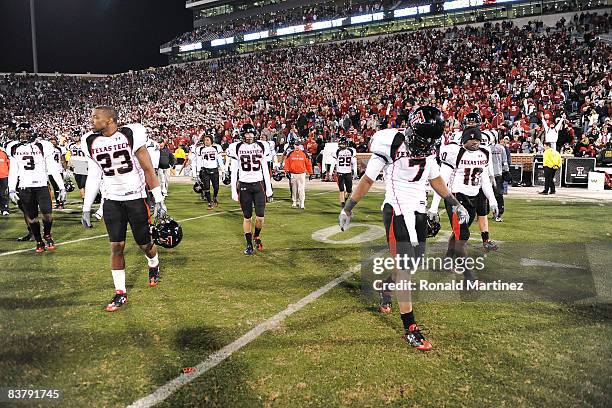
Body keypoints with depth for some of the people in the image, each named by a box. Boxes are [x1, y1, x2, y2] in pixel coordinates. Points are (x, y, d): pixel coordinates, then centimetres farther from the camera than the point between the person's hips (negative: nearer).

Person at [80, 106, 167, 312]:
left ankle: (154, 266, 41)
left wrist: (159, 200, -11)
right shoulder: (91, 142, 2)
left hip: (136, 198, -3)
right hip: (112, 201, 3)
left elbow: (148, 169, -8)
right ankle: (120, 293, 12)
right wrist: (86, 208, 10)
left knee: (145, 244, 8)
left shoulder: (130, 135, -11)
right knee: (116, 247, 0)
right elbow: (93, 177, 10)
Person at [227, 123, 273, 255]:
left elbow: (265, 170, 8)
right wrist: (234, 191, -5)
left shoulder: (261, 147, 5)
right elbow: (233, 171, 0)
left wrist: (269, 189, 6)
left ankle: (257, 236, 25)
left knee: (260, 216, -4)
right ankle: (249, 244, 19)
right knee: (247, 217, 4)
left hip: (259, 185, 1)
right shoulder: (236, 148, -1)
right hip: (244, 186, -1)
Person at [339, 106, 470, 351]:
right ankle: (410, 329, 1)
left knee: (411, 264, 13)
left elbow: (436, 179, 22)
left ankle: (386, 291, 43)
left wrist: (454, 204, 21)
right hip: (397, 211, -7)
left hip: (419, 212, 7)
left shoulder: (428, 151, 4)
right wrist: (347, 209, -2)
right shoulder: (392, 146, -16)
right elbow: (367, 179, -7)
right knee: (404, 267, -7)